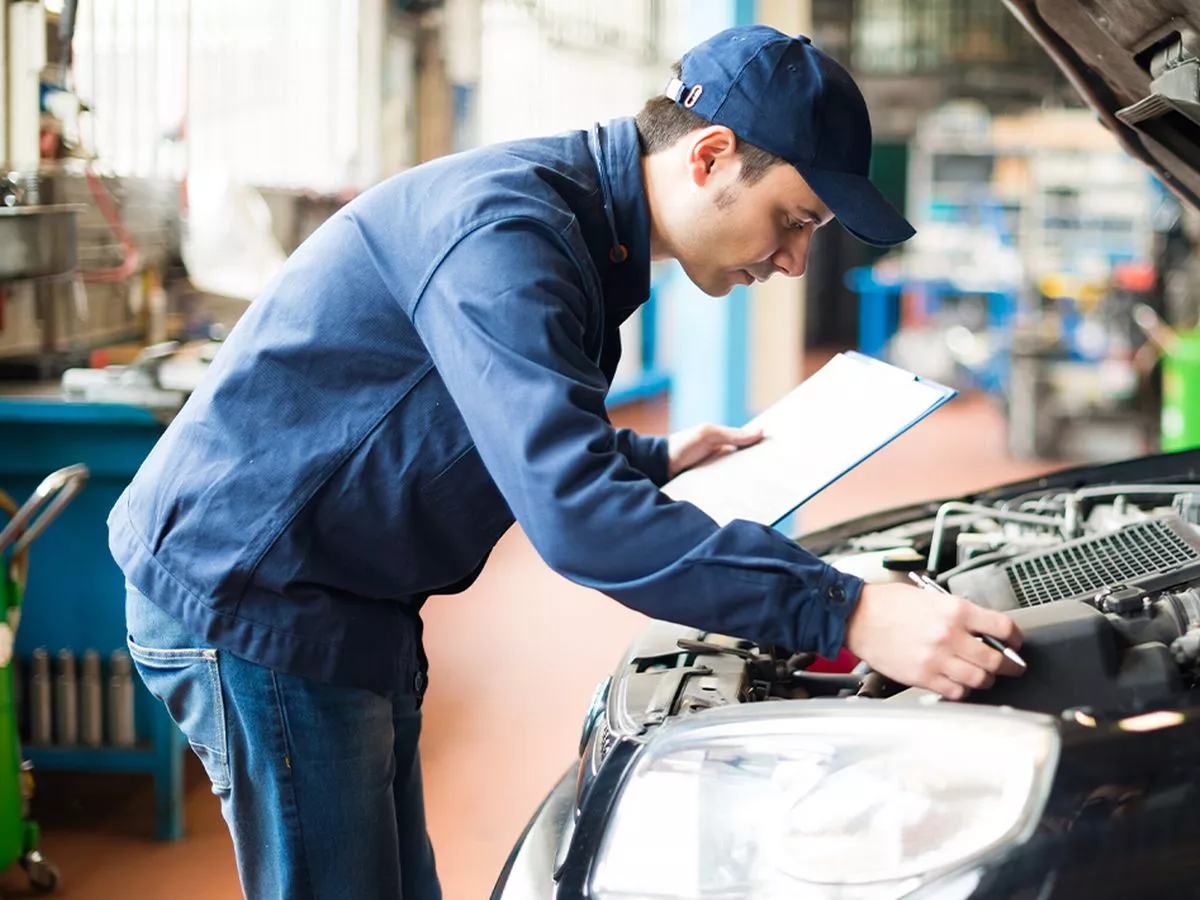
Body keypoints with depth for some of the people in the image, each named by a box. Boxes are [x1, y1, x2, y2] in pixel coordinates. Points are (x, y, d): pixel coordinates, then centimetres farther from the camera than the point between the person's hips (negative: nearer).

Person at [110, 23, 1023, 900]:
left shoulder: (575, 228, 9)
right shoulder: (504, 226, -24)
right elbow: (573, 511, -34)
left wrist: (655, 462, 14)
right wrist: (847, 615, -37)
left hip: (343, 608, 10)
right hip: (246, 594, -10)